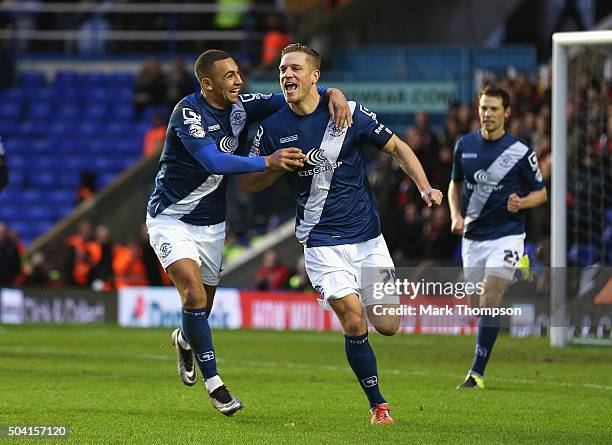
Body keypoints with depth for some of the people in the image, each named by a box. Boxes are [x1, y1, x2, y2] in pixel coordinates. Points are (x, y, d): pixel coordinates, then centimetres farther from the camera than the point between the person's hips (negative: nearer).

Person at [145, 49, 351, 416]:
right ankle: (213, 382, -12)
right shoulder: (188, 112, -23)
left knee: (203, 309, 13)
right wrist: (267, 162, -42)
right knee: (194, 294, -24)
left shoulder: (239, 107, -4)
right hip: (171, 218, -6)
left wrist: (331, 92, -17)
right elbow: (214, 162, -36)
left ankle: (184, 341, 50)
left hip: (211, 223, 6)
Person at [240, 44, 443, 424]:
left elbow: (397, 147, 5)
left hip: (368, 238, 1)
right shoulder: (273, 128, -2)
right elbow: (247, 183, 4)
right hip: (323, 243, -1)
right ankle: (378, 404, 1)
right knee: (354, 322, -16)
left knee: (387, 326, 1)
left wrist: (425, 188, -7)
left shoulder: (349, 114, -5)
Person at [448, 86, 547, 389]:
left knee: (489, 302, -17)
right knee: (477, 306, 8)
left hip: (506, 236, -4)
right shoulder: (464, 145, 4)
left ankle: (477, 373, -14)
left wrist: (521, 202, -18)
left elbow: (540, 192, 3)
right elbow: (455, 184, 19)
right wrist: (456, 215, 2)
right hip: (472, 237, 4)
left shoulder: (520, 152, -7)